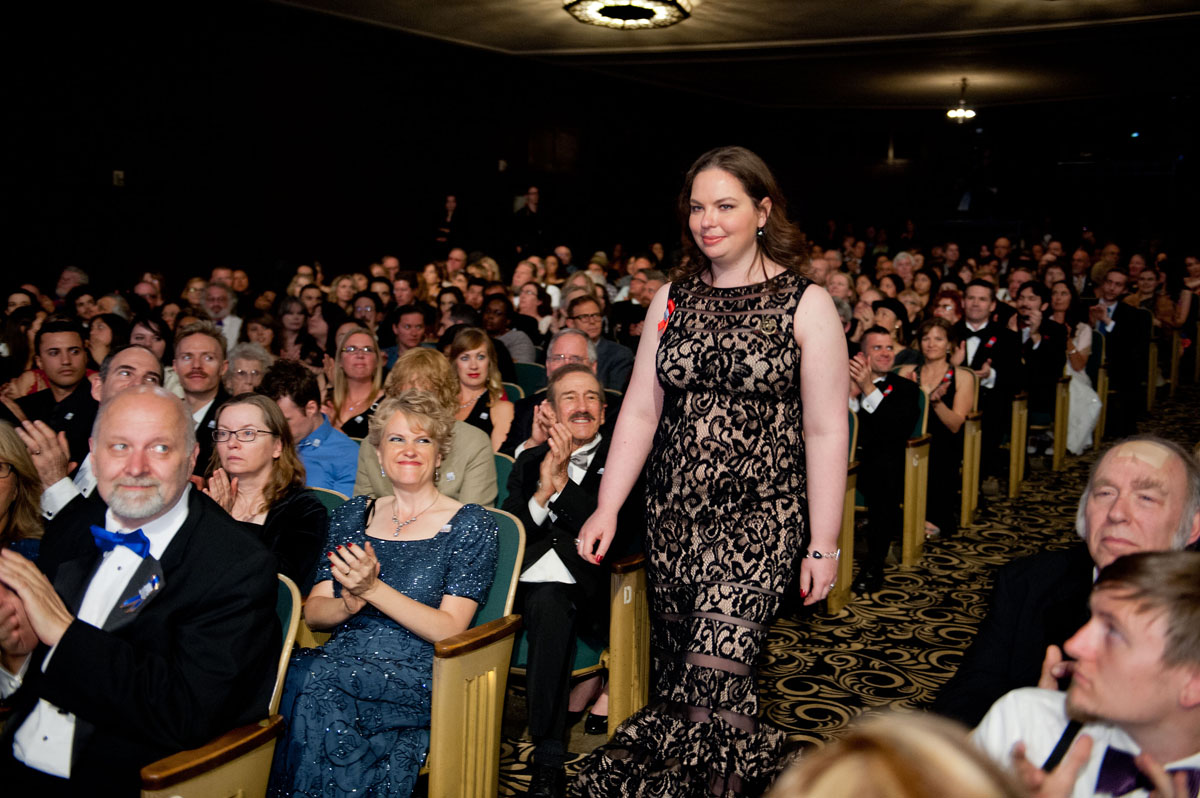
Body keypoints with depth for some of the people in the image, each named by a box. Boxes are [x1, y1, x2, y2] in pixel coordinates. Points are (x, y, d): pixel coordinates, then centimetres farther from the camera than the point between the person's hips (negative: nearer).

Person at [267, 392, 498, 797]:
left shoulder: (469, 524, 1)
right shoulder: (353, 514, 15)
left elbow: (449, 630, -7)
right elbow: (312, 612, 11)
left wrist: (373, 589, -18)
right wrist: (350, 603, -12)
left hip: (418, 677, -4)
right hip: (338, 661, 4)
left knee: (309, 678, -30)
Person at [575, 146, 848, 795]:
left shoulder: (805, 304, -4)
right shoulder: (672, 299, 9)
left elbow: (826, 432, -5)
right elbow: (640, 410, 9)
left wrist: (822, 546, -6)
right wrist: (607, 508, 3)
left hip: (759, 519, -4)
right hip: (673, 516, 5)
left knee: (713, 673, -14)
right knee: (676, 671, 9)